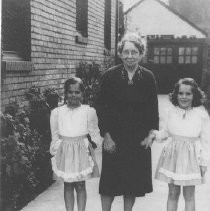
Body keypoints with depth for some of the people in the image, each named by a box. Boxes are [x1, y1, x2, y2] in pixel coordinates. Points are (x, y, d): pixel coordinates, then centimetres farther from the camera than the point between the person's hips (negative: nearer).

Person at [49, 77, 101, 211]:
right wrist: (54, 154, 6)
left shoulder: (89, 111, -7)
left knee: (80, 185, 8)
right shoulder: (57, 112, -2)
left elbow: (95, 134, 4)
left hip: (82, 151, -1)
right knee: (68, 185, 11)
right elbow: (55, 137, 6)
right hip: (65, 153, 1)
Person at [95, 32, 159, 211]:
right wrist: (106, 135, -9)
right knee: (110, 181, 6)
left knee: (134, 180, 11)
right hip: (114, 137, -1)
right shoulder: (110, 75, -6)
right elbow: (101, 107, -4)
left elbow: (153, 109, 5)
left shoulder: (148, 77, -1)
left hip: (139, 139, 2)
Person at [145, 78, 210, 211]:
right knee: (172, 194, 13)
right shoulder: (172, 112, 0)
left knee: (189, 196, 10)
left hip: (191, 157, -3)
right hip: (172, 155, 3)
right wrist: (155, 134, -5)